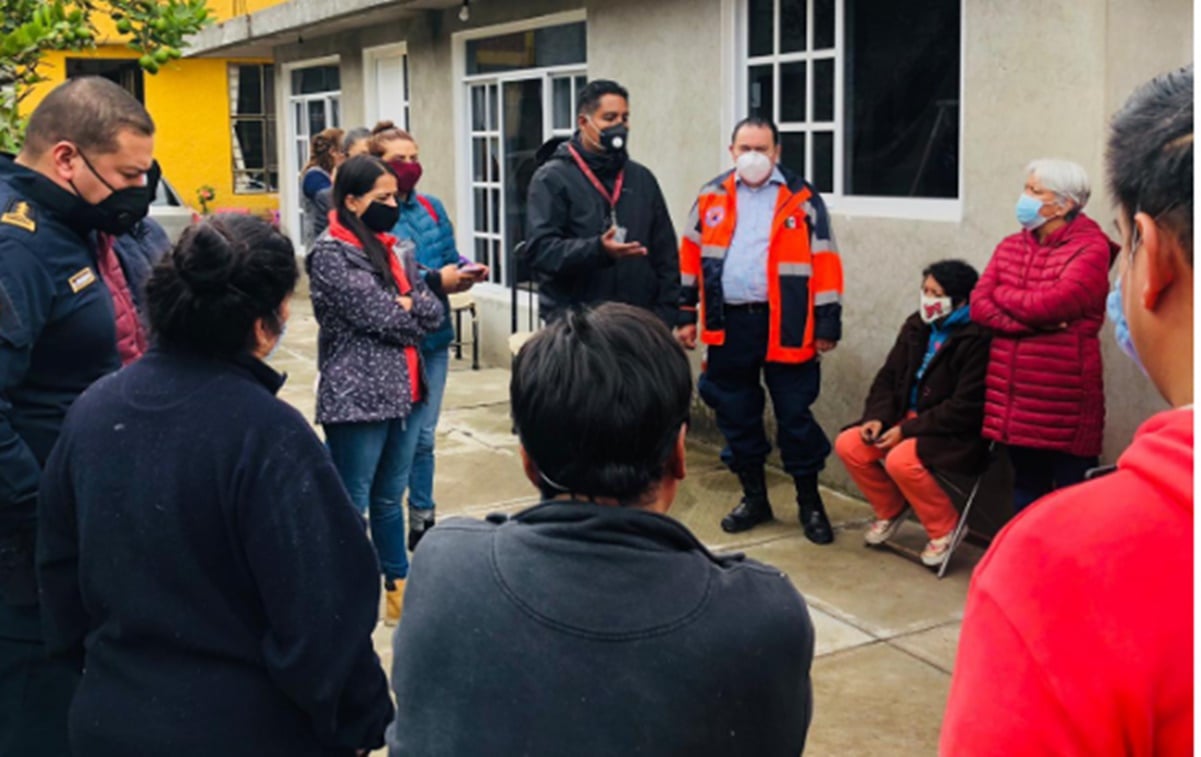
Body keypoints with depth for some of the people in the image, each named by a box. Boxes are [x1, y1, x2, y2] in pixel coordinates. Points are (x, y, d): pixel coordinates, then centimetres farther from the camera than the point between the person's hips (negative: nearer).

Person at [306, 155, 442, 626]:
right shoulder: (330, 254, -11)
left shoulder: (393, 248, 11)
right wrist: (414, 314, -1)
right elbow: (382, 317, -18)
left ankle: (399, 590, 29)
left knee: (389, 499, 18)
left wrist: (405, 306, -11)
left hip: (398, 392, 7)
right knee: (351, 507, 2)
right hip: (357, 397, -7)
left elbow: (433, 311, 5)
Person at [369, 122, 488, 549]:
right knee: (401, 439, -2)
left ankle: (423, 521, 29)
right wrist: (436, 282, -21)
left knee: (424, 436, 16)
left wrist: (467, 271, -6)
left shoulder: (431, 208, 12)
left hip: (434, 336, 7)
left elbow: (450, 258, 16)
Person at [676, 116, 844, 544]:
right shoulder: (711, 197, 7)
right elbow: (691, 257, 11)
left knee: (795, 414, 3)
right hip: (729, 324, 3)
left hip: (785, 326, -3)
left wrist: (827, 325, -4)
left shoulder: (803, 200, -1)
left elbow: (823, 264, -2)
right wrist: (686, 314, 8)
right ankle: (754, 497, 27)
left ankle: (810, 503, 18)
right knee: (736, 413, 11)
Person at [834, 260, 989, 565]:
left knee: (901, 459, -33)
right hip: (909, 418, 8)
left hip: (956, 434, -8)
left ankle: (944, 528, -7)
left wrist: (907, 430, -20)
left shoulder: (977, 339, -17)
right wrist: (877, 418, -7)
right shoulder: (917, 327, 6)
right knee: (848, 444, -10)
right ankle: (891, 510, 14)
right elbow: (888, 377, 11)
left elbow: (965, 408, -20)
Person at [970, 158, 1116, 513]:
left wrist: (1001, 294, -2)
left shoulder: (1090, 248, -9)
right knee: (1026, 491, 18)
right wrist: (1032, 321, -15)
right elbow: (979, 306, 0)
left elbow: (1050, 303, -21)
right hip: (1013, 397, 6)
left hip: (1063, 400, -6)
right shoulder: (1010, 246, 11)